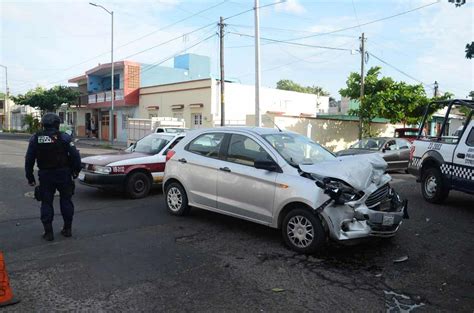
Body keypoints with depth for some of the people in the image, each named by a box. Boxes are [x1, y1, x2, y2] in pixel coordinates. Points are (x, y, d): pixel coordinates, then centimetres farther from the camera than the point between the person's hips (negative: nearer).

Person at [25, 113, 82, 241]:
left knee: (46, 203, 10)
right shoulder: (64, 137, -7)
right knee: (66, 201, 12)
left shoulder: (35, 139, 2)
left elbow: (29, 160, 4)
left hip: (45, 175, 1)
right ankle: (67, 229, 18)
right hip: (63, 174, -1)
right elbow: (75, 156, -10)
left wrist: (30, 177, 11)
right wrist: (76, 171, 3)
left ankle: (48, 232, 10)